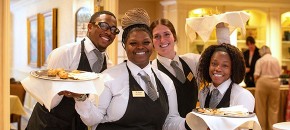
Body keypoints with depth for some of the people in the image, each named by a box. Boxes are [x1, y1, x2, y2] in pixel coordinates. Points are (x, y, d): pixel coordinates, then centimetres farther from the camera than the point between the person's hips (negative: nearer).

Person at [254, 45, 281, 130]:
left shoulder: (260, 60, -5)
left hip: (263, 82, -3)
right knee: (273, 107, 9)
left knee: (261, 107, 6)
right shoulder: (276, 60, 4)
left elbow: (256, 74, -11)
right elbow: (279, 72, 5)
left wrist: (256, 82, 8)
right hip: (275, 83, 3)